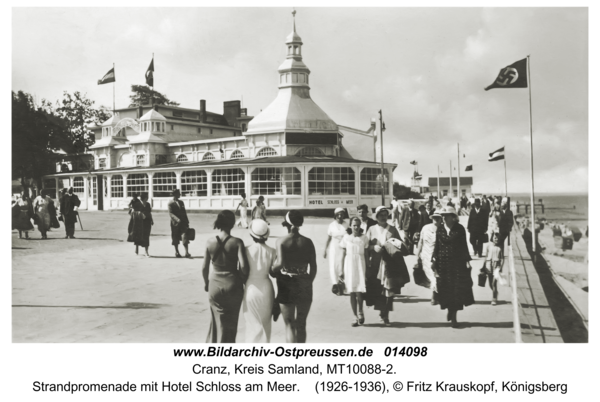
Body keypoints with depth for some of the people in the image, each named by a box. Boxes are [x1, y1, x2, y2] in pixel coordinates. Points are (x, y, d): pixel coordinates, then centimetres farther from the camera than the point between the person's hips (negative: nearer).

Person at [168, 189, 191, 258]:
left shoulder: (181, 202, 16)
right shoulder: (171, 203, -4)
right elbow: (170, 213, -12)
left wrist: (187, 221, 12)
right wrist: (177, 219, -26)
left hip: (183, 222, 4)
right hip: (175, 223, -4)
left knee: (185, 237, -7)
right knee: (176, 239, 7)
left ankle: (187, 253, -8)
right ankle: (177, 252, 21)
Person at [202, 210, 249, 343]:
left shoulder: (210, 242, -5)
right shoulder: (237, 242, -12)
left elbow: (204, 268, -2)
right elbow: (243, 266, -19)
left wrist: (206, 282, 15)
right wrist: (243, 278, 0)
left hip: (215, 285, 2)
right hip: (233, 285, -2)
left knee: (218, 321, 17)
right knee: (231, 323, 14)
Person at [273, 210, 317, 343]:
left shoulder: (281, 241, -8)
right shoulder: (307, 242, 1)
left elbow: (280, 263, -20)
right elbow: (313, 267, 0)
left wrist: (273, 271, -1)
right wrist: (308, 282, 13)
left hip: (286, 284, -2)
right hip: (304, 285, 3)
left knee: (290, 325, 5)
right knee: (301, 325, 16)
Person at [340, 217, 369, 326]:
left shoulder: (364, 238, 5)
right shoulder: (346, 238, 4)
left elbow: (366, 255, 9)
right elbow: (343, 255, 7)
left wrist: (368, 268, 5)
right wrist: (341, 270, 4)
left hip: (360, 265, -1)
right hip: (349, 265, 1)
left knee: (359, 291, -12)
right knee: (352, 292, 1)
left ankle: (360, 312, 13)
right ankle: (355, 317, 11)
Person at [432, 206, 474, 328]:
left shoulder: (459, 229, -3)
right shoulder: (440, 229, 4)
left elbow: (464, 245, -1)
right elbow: (437, 246, 6)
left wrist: (467, 260, -6)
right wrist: (434, 261, 2)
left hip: (457, 262, -2)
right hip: (443, 262, 2)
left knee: (457, 288, -1)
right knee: (446, 288, 5)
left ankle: (453, 316, 7)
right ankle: (450, 310, 24)